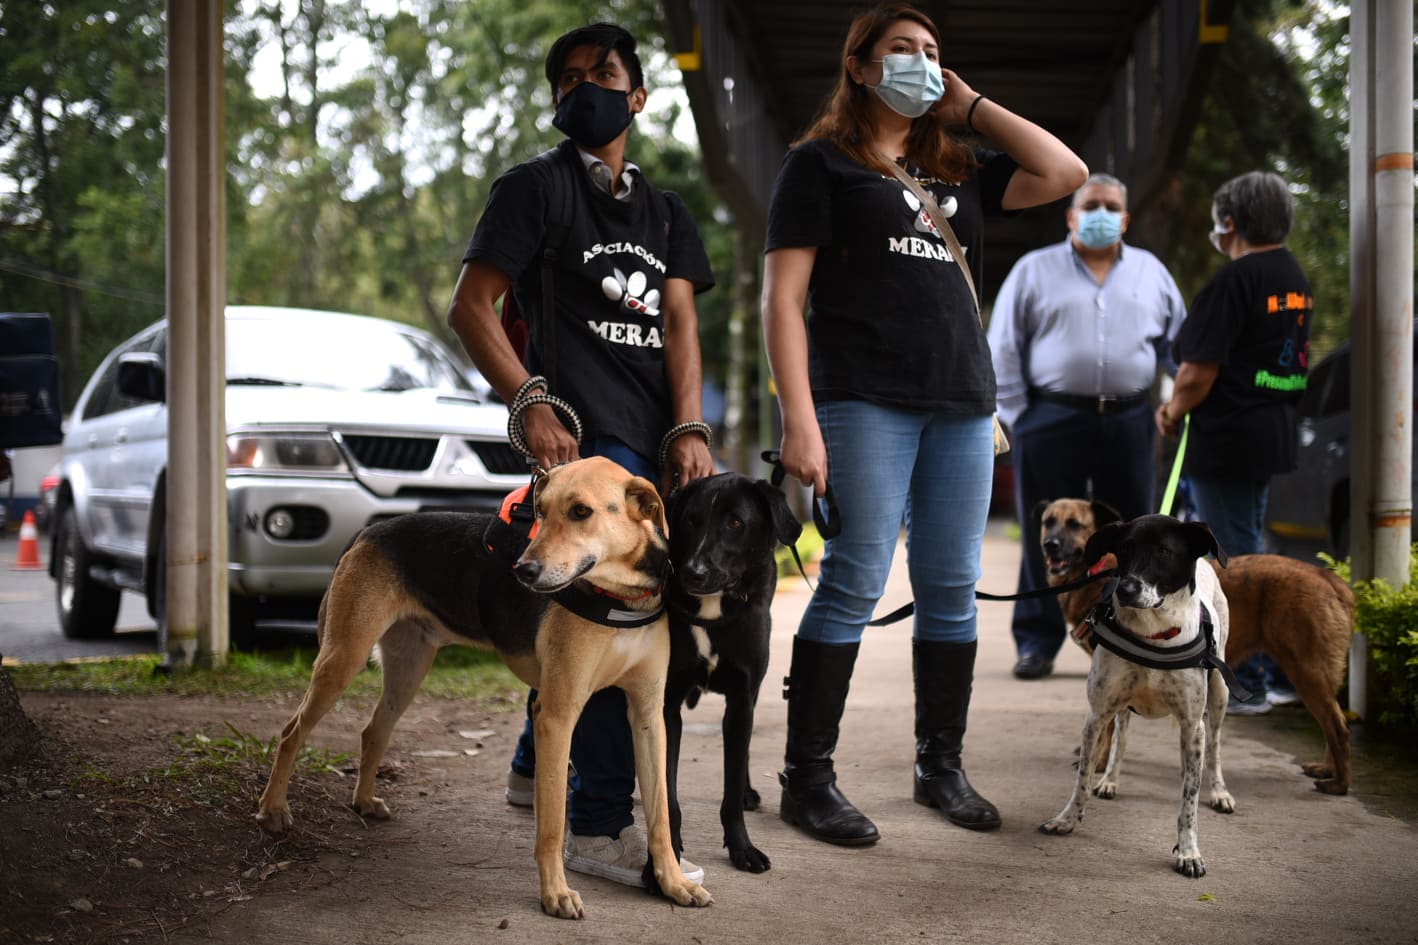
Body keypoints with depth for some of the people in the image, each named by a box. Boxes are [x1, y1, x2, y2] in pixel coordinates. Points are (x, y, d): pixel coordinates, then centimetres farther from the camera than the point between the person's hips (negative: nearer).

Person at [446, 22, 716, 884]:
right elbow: (471, 305, -2)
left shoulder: (665, 212, 20)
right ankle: (602, 827, -16)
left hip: (654, 438, 7)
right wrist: (529, 403, -16)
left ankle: (537, 768, 34)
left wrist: (690, 428, -7)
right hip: (585, 429, -7)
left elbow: (680, 322, 8)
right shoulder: (535, 188, 4)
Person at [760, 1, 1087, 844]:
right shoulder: (821, 162, 5)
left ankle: (942, 766, 17)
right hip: (865, 399, -6)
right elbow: (783, 297, -3)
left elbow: (1066, 175, 12)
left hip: (962, 402, 6)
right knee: (856, 583, -9)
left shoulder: (958, 172, 21)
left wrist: (969, 104, 14)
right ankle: (808, 776, -2)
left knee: (953, 586, 7)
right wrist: (800, 420, -14)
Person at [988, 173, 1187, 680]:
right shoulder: (1034, 271, 6)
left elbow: (1178, 345, 19)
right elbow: (1003, 351, 4)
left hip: (1127, 424, 2)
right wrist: (1018, 418, -2)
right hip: (1052, 423, -2)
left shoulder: (1151, 272, 14)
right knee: (1046, 539, 1)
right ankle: (1037, 642, 8)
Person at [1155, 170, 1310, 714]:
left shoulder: (1234, 280, -17)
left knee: (1236, 556, -3)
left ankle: (1246, 685, 1)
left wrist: (1174, 412, 0)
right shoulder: (1294, 279, 13)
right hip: (1275, 433, 9)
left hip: (1228, 437, -9)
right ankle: (1281, 671, 25)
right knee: (1251, 550, 19)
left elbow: (1199, 370, -20)